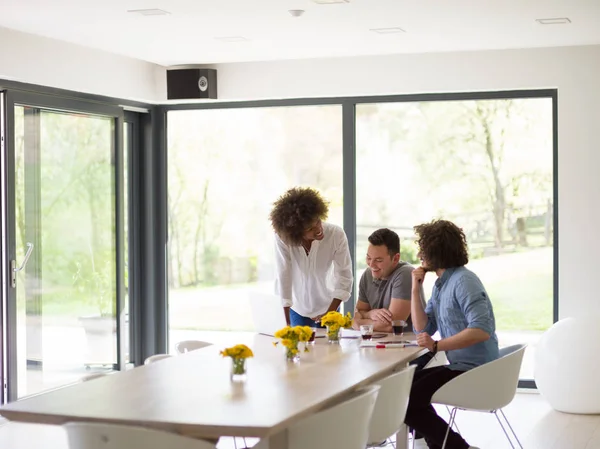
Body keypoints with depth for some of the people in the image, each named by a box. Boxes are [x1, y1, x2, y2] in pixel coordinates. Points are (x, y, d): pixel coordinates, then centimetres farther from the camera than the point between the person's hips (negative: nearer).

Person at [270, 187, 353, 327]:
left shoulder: (336, 234, -24)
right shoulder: (282, 238, -27)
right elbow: (283, 278, -23)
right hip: (297, 309, -1)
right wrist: (287, 323, -18)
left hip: (328, 307, 1)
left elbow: (345, 276, -15)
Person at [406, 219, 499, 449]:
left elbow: (482, 330, -28)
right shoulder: (440, 284, 13)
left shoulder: (463, 280, -17)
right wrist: (416, 287, 4)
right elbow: (423, 328, 9)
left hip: (475, 372, -10)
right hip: (459, 367, 10)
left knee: (406, 401, -14)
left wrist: (438, 345, -30)